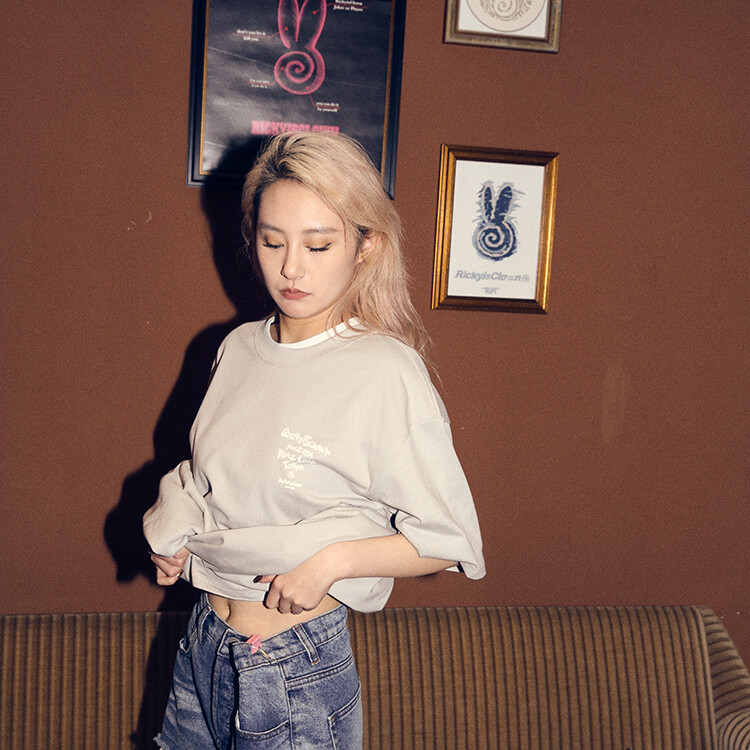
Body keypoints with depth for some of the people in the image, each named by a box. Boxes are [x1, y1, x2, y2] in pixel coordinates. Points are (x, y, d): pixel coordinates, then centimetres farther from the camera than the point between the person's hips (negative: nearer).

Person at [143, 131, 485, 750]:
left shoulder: (386, 374, -18)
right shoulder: (238, 348, 0)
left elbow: (452, 541, -12)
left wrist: (333, 559, -22)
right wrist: (177, 535, 1)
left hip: (295, 671, -5)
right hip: (203, 645, 6)